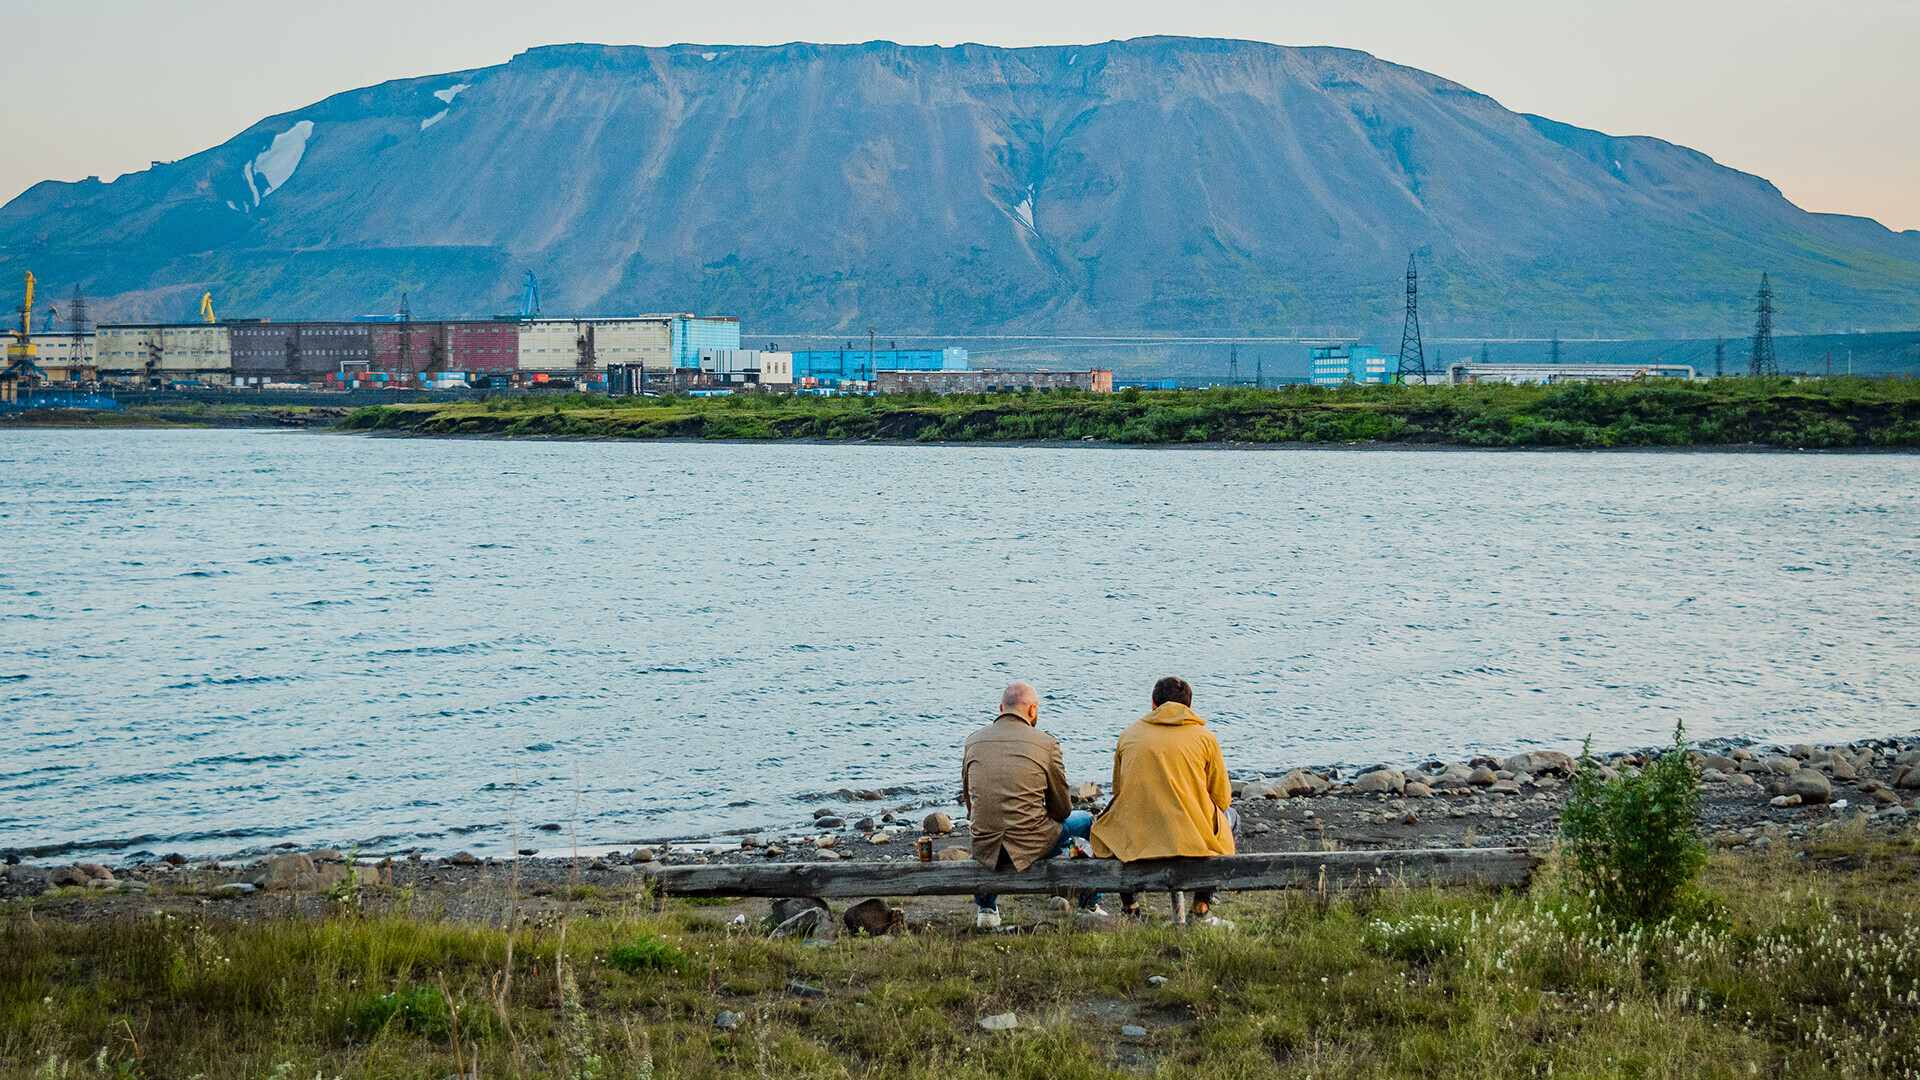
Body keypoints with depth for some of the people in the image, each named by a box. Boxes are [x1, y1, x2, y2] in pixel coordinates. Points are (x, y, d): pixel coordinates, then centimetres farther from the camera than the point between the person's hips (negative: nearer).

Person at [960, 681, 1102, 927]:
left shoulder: (973, 741, 4)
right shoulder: (1046, 743, -7)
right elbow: (1062, 810, 1)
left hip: (985, 849, 4)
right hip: (1031, 847, -4)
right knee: (1087, 820, 24)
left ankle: (985, 908, 42)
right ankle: (1090, 904, 36)